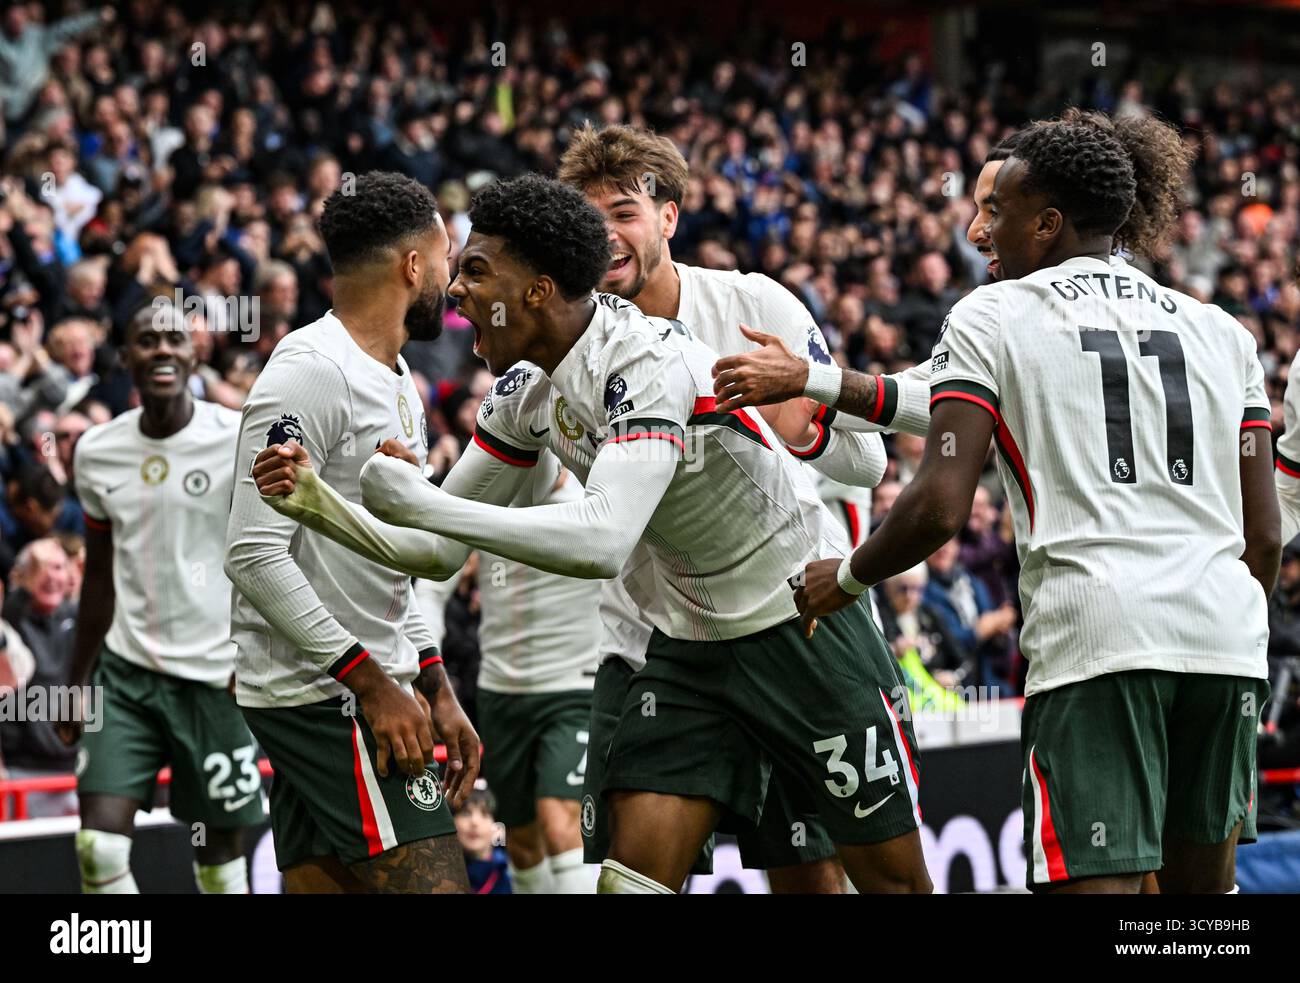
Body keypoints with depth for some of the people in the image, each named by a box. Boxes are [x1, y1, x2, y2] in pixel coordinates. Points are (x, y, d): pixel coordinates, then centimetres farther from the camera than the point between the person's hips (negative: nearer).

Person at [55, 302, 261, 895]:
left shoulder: (241, 440, -8)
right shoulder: (95, 452, 6)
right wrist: (76, 682, 17)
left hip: (217, 675, -3)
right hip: (126, 669, 3)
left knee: (220, 851, 4)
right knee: (98, 848, -10)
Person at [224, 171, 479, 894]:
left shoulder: (397, 380, 18)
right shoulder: (311, 373, -14)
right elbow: (255, 554, -20)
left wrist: (437, 690, 18)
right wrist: (371, 681, -20)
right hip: (323, 692, -10)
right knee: (433, 886, -15)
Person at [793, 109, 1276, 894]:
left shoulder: (991, 319, 6)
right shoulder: (1221, 330, 19)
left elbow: (941, 507, -4)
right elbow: (1264, 535, 15)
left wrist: (845, 579, 13)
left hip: (1094, 631, -5)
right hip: (1225, 631, 5)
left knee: (1096, 883, -8)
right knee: (1201, 883, 17)